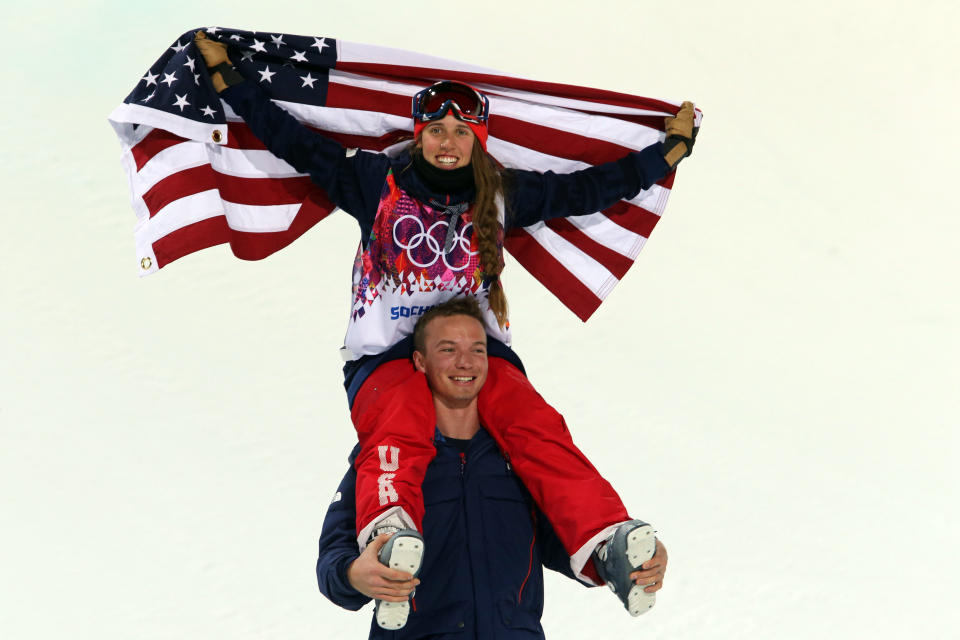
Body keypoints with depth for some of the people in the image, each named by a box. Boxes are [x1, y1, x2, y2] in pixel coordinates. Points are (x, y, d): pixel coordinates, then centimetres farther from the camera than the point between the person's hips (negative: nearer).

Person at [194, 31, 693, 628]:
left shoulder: (503, 194, 20)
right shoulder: (377, 181, 15)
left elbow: (588, 187, 26)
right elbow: (293, 141, 18)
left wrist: (671, 147, 30)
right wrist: (225, 74, 21)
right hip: (388, 354, -1)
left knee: (537, 427, -30)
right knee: (400, 428, -37)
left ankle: (608, 544, -50)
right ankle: (390, 533, -64)